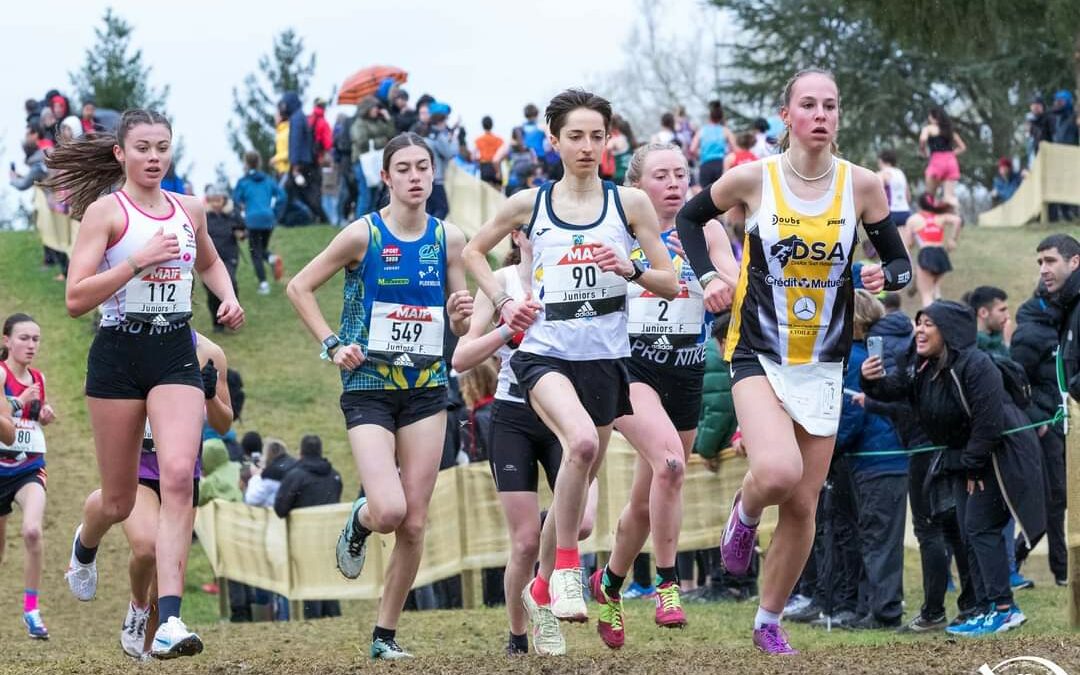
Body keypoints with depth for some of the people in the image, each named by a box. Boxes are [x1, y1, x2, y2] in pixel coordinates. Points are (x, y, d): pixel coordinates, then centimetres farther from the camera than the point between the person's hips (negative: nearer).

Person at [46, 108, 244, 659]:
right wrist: (138, 261, -22)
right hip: (119, 353, -3)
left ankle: (169, 620, -24)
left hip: (176, 355, 3)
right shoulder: (105, 211, -6)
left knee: (178, 475, -19)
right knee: (119, 501, 8)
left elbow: (210, 263, 31)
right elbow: (75, 299, -14)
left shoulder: (189, 210, 9)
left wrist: (228, 299, 11)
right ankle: (84, 545, 47)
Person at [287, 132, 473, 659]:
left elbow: (458, 327, 12)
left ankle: (385, 635, 14)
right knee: (390, 511, -19)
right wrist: (332, 345, -10)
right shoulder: (363, 235, -8)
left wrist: (461, 313, -11)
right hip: (369, 389, -4)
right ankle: (359, 521, 19)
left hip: (426, 390, 4)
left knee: (414, 523, 1)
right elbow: (299, 287, -1)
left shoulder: (448, 239, 3)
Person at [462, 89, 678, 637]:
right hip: (545, 351, -2)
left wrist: (629, 269, -15)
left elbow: (670, 284, 4)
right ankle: (566, 569, -19)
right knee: (581, 441, -32)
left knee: (579, 482, 10)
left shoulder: (629, 203, 2)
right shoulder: (528, 204, 3)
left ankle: (542, 587, 33)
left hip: (605, 357, 2)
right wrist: (502, 302, 5)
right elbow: (474, 251, 19)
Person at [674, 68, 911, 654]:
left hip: (823, 365, 3)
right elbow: (690, 217, 8)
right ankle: (745, 514, 9)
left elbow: (900, 262, 5)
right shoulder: (753, 179, -10)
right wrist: (708, 276, -6)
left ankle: (769, 622, 26)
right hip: (759, 356, -3)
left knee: (803, 506, 7)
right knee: (777, 471, -28)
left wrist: (885, 277, -17)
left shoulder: (862, 184, -5)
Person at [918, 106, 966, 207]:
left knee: (930, 196, 5)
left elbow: (923, 139, -15)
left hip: (937, 161, -5)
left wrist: (923, 152, 2)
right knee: (950, 196, -4)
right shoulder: (949, 130, 21)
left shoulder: (929, 128, 6)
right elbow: (962, 147, 23)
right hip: (952, 161, 5)